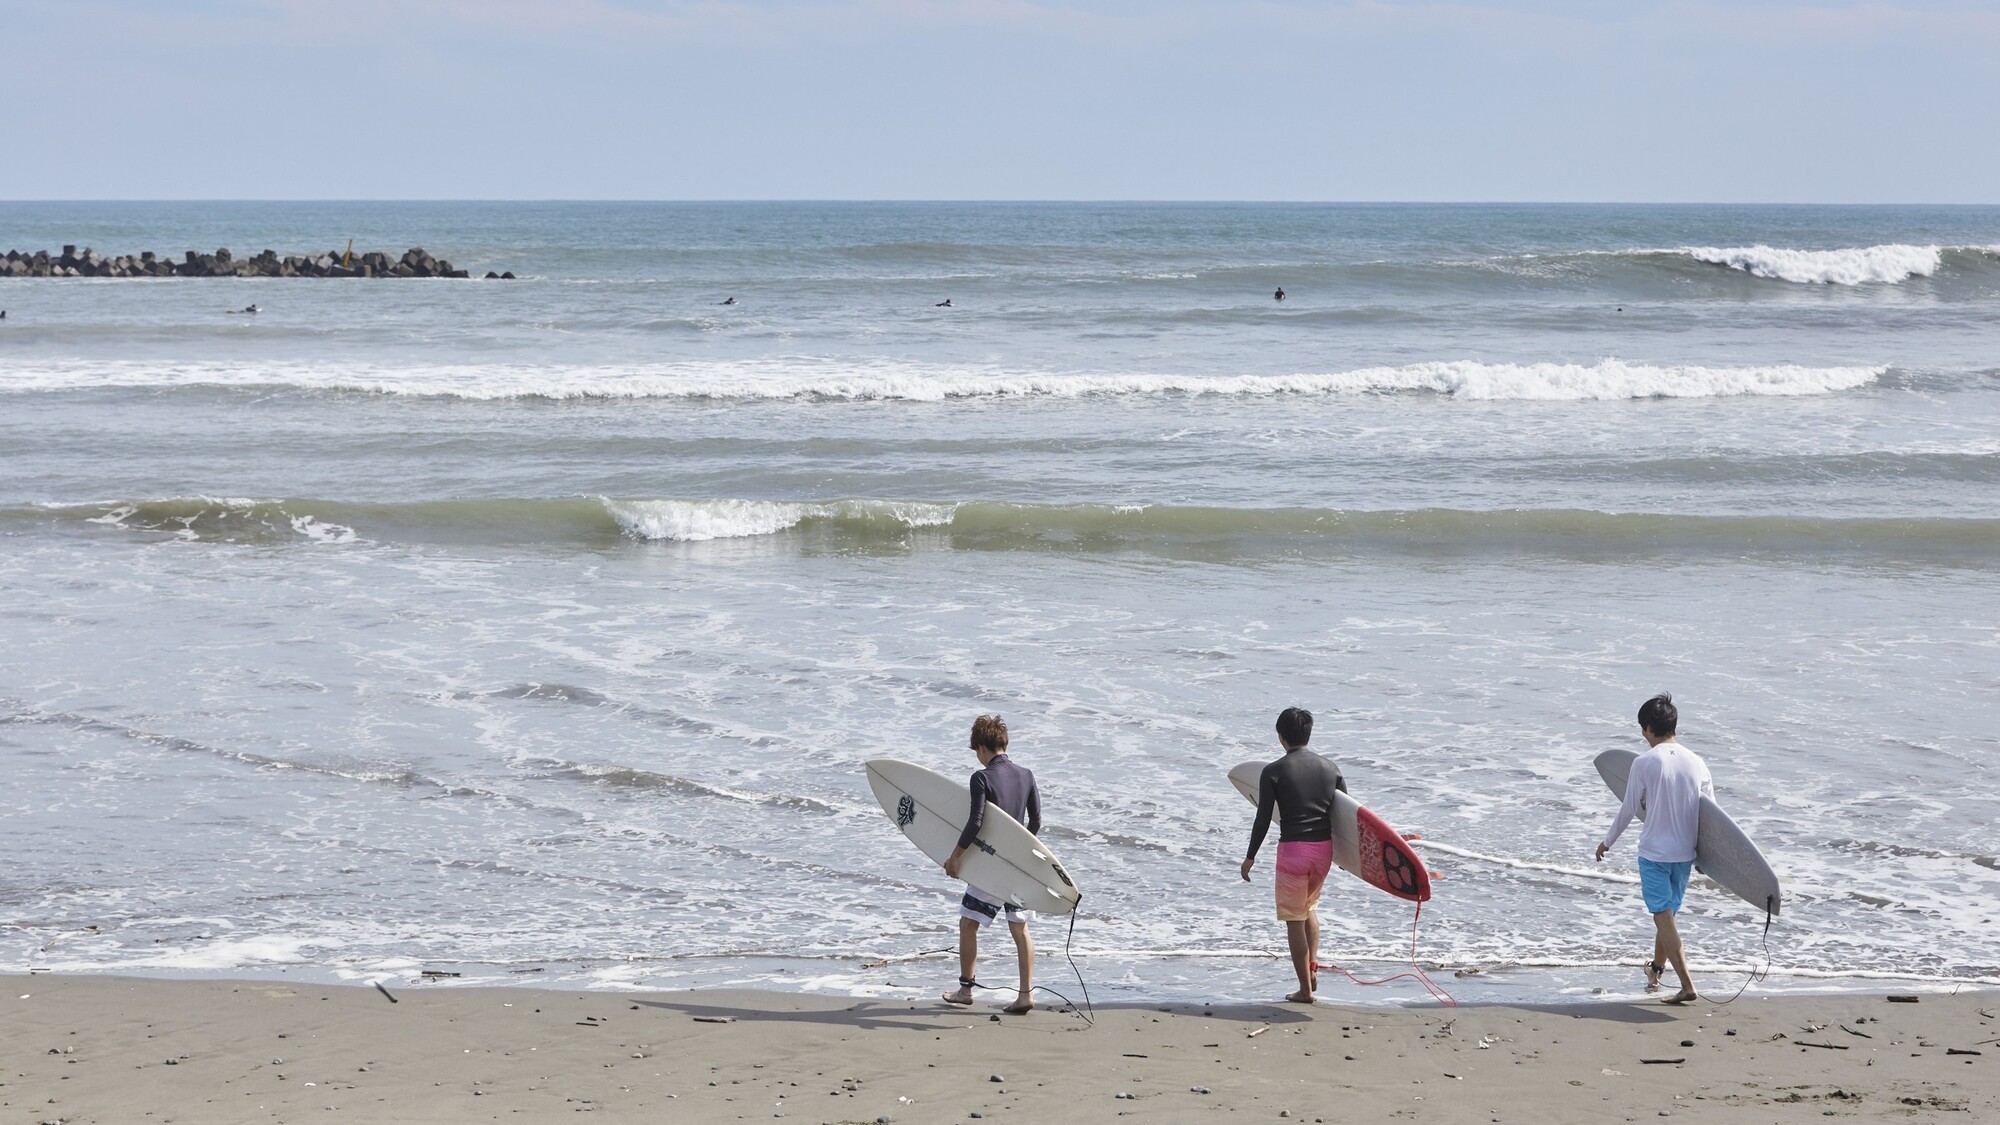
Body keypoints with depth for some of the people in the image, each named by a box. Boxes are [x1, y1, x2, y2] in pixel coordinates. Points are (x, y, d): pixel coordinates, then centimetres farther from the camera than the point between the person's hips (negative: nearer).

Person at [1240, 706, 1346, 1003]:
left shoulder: (1273, 772, -6)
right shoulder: (1330, 768, 7)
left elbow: (1263, 819, -7)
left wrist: (1250, 857, 4)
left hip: (1292, 849, -5)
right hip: (1324, 848, 5)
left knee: (1294, 919, 5)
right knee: (1309, 906, 28)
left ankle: (1305, 989, 8)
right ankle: (1313, 967, 16)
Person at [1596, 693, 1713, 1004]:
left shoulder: (1644, 764, -12)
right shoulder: (1697, 763, 0)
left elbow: (1628, 811, -4)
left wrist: (1607, 842, 13)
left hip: (1654, 852, -5)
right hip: (1685, 852, 5)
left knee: (1663, 917, -5)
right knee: (1667, 914, 22)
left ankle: (1687, 984, -15)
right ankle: (1656, 970, 40)